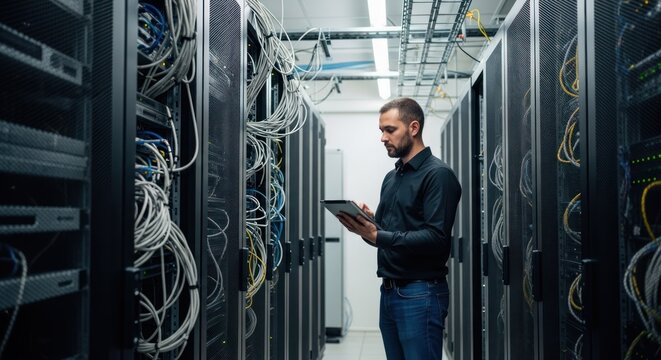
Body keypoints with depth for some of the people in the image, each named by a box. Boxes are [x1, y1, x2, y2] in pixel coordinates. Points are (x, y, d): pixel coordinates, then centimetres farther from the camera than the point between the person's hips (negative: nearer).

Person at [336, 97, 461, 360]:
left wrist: (377, 236, -24)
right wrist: (366, 225, -5)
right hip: (389, 290, 8)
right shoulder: (391, 177, 16)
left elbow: (436, 237, -20)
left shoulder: (438, 175, -10)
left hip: (420, 294, -8)